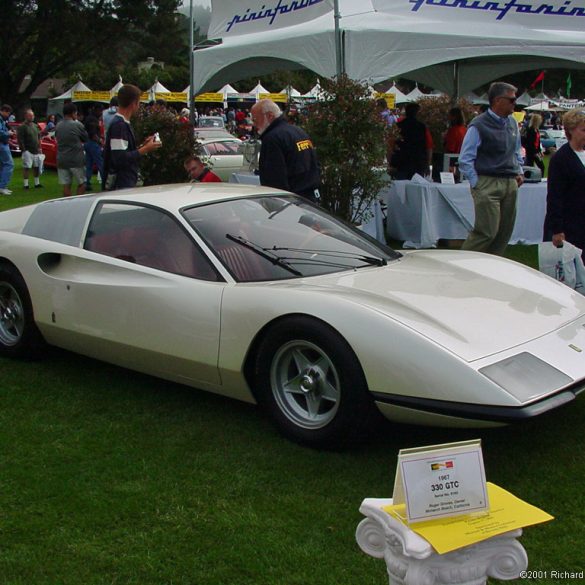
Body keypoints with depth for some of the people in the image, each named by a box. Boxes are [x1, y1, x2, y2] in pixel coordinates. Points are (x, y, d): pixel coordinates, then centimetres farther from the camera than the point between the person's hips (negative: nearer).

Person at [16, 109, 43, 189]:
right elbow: (20, 139, -14)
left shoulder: (35, 125, 14)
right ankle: (26, 184, -3)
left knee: (37, 167, 11)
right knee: (26, 167, -6)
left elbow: (38, 137, 22)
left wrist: (39, 147, 14)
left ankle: (37, 183, 20)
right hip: (28, 151, -7)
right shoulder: (22, 127, -9)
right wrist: (24, 150, -17)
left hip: (36, 151, 7)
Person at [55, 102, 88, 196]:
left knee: (66, 185, 6)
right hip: (76, 160, -5)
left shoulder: (58, 126, 6)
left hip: (62, 160, 5)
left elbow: (57, 138, 16)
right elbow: (85, 138, 2)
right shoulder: (77, 125, -11)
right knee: (82, 183, 6)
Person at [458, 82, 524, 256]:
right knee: (487, 232, -12)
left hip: (510, 184, 7)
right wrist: (476, 183, -9)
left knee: (505, 232, 8)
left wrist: (519, 172, 14)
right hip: (488, 184, -7)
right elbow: (465, 160, -8)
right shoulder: (478, 126, -9)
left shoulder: (512, 123, 13)